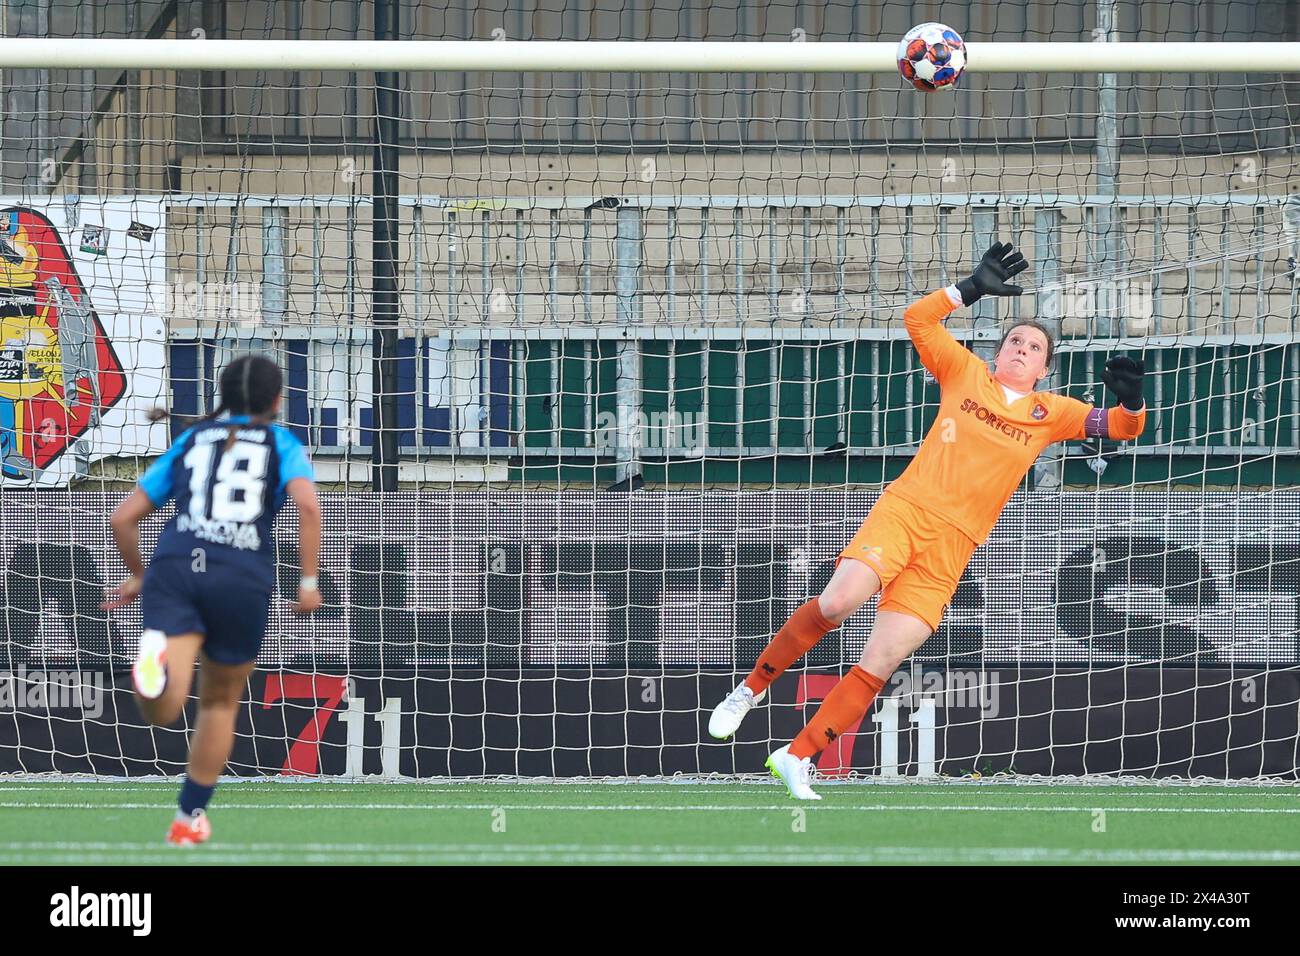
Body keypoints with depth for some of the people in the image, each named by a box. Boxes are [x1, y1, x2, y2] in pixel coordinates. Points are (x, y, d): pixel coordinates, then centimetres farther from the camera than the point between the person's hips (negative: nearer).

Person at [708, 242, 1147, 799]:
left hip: (952, 546, 1)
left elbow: (1120, 427, 11)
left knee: (880, 665, -8)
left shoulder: (1050, 413, 14)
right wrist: (973, 289, -1)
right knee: (840, 599, -26)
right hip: (905, 508, -1)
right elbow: (916, 319, 9)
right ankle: (751, 689, -6)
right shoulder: (966, 374, 12)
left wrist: (1130, 401, -11)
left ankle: (797, 758, 0)